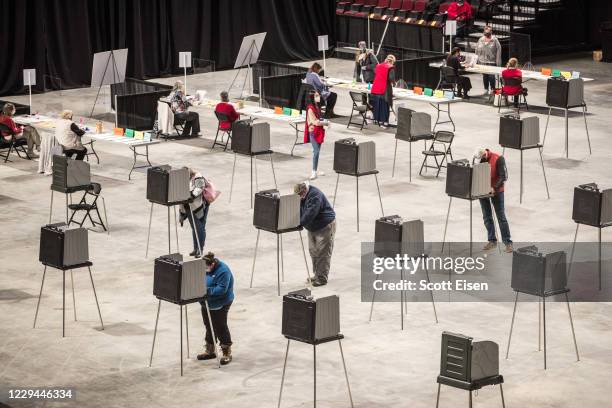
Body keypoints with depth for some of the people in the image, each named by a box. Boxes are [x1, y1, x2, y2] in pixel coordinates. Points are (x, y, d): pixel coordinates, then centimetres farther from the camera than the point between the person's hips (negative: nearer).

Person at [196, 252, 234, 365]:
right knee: (209, 327, 16)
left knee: (220, 328, -2)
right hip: (206, 303, 8)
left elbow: (222, 289, -28)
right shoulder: (204, 268, 0)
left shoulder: (223, 271, -24)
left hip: (220, 305, -8)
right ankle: (210, 351, 28)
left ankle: (227, 354, 9)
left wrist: (207, 290, -33)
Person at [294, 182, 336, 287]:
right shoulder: (301, 197, 2)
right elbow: (300, 211, 4)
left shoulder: (315, 196, -26)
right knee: (313, 251, 13)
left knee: (322, 253, -7)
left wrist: (299, 223, -36)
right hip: (312, 228, 9)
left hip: (325, 226, -9)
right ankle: (317, 275, 24)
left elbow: (310, 214, -34)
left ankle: (322, 278, -4)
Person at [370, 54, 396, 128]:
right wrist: (393, 83, 4)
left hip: (376, 88, 5)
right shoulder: (391, 68, -7)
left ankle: (378, 120, 20)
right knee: (385, 105, 2)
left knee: (377, 105, 15)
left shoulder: (378, 66, 11)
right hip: (385, 89, -5)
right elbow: (391, 78, -17)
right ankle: (384, 122, 2)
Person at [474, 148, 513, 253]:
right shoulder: (477, 159, -4)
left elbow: (503, 176, -18)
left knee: (501, 217, -3)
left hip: (496, 191, -5)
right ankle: (492, 241, 19)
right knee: (487, 217, 9)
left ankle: (508, 242, 0)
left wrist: (495, 188, -25)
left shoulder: (498, 159, -18)